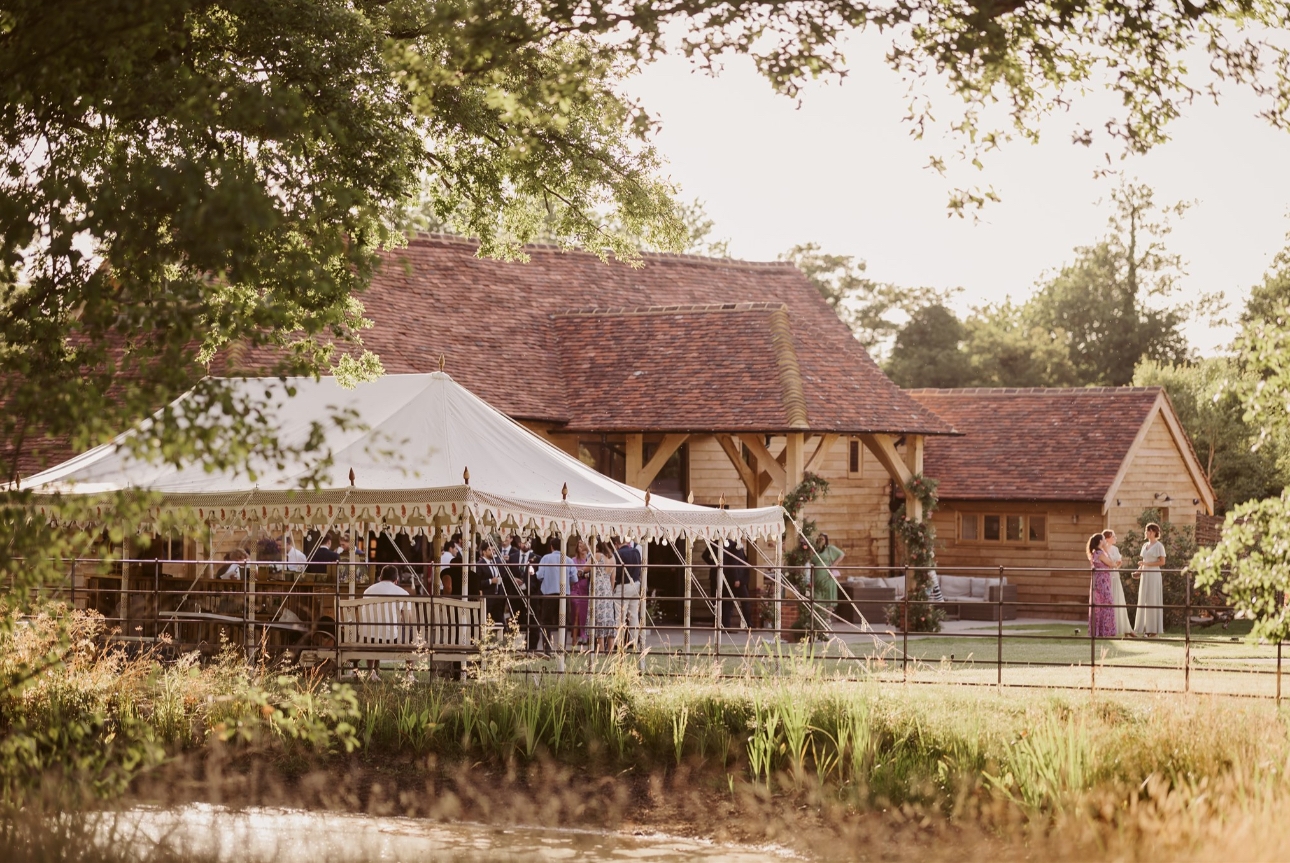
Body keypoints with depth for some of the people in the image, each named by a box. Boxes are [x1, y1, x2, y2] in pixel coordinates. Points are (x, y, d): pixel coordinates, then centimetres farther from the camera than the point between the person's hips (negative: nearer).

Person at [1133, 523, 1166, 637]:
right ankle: (1144, 629, 4)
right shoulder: (1145, 546, 15)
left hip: (1154, 575, -7)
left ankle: (1153, 630, -2)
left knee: (1153, 601, -5)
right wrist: (1138, 570, 3)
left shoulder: (1159, 546, -5)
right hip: (1145, 576, 7)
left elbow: (1162, 562, -11)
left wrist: (1147, 564, -15)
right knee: (1143, 601, 3)